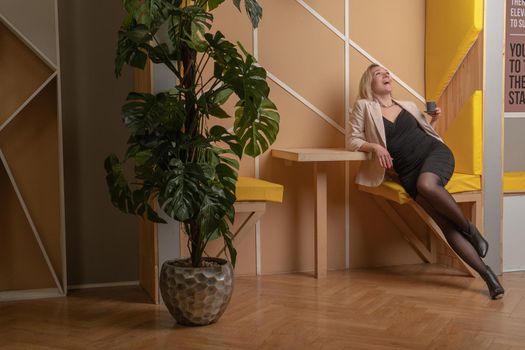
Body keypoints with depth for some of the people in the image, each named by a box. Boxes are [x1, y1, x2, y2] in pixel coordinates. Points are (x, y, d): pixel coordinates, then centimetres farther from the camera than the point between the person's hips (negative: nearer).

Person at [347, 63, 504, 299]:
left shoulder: (408, 106, 20)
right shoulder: (364, 107, 10)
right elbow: (352, 140, 4)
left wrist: (433, 120, 10)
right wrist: (374, 147, -13)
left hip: (434, 152, 1)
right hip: (408, 171, -1)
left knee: (426, 184, -36)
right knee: (444, 222, -20)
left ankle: (469, 227, -14)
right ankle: (487, 274, -19)